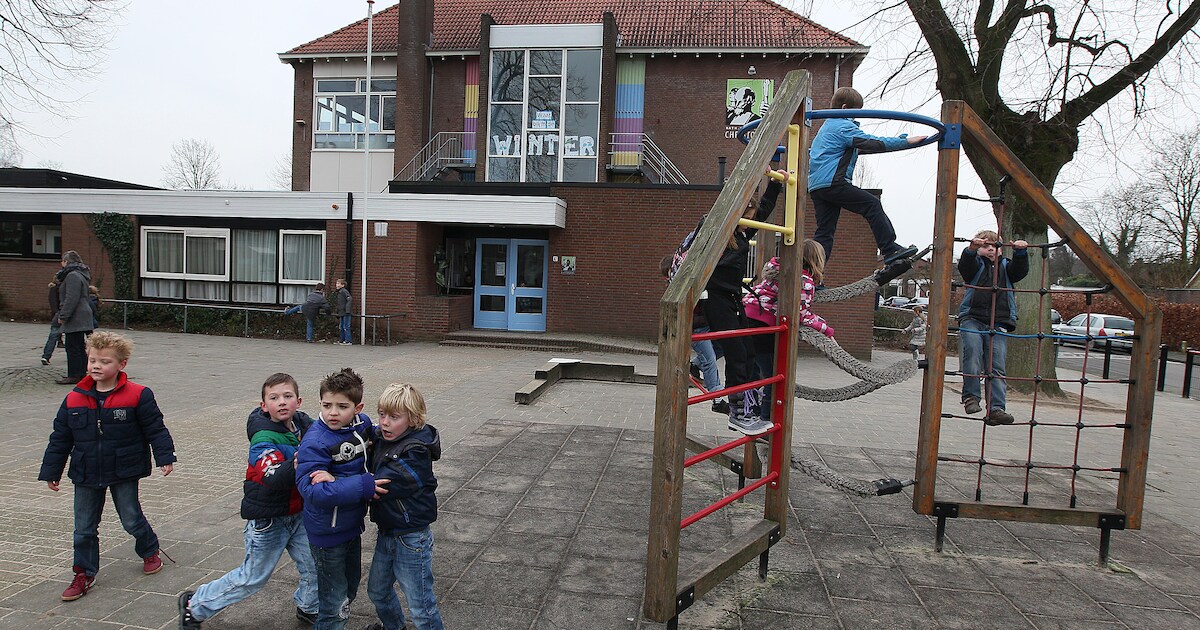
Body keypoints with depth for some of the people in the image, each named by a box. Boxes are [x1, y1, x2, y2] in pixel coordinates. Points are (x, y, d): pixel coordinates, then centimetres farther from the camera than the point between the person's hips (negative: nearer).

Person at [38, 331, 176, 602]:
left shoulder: (138, 396, -12)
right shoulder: (74, 399, -2)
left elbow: (156, 429, -7)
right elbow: (60, 438, 6)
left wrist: (165, 457, -12)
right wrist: (51, 471, 8)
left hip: (124, 473, -3)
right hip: (86, 476, 3)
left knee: (132, 520, 9)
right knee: (84, 528, 11)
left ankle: (149, 552, 34)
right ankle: (84, 574, 26)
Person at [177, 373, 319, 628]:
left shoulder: (305, 425, -8)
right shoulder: (264, 440, -24)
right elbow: (274, 478, -40)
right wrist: (295, 465, -59)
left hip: (298, 514, 5)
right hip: (267, 519, -5)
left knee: (315, 566, 9)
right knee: (252, 578, 10)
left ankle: (308, 607, 38)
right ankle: (194, 604, 33)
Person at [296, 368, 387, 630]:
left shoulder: (363, 423, -7)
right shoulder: (315, 442, -26)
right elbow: (312, 491, -33)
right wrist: (363, 486, -36)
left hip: (353, 524, 7)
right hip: (327, 532, -7)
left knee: (351, 587, 26)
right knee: (335, 601, 9)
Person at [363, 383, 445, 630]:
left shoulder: (414, 453, -26)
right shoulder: (382, 438, -1)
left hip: (411, 538, -9)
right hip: (386, 533, 9)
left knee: (420, 605, 5)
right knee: (377, 590, 29)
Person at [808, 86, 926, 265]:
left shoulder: (827, 126, 27)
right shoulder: (844, 126, -4)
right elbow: (873, 143, -11)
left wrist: (854, 150, 57)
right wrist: (906, 141, -8)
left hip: (816, 186, 9)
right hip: (833, 182, -9)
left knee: (824, 232, 5)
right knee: (872, 204, -5)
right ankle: (890, 250, -7)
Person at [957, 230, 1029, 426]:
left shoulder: (1006, 266, 22)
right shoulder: (976, 264, 13)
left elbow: (1021, 270, 1)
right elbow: (964, 265, -9)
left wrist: (1020, 252, -17)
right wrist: (971, 248, -29)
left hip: (999, 323, 3)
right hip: (972, 319, -2)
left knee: (997, 366, -7)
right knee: (973, 351, -27)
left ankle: (996, 409, -11)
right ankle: (970, 396, -16)